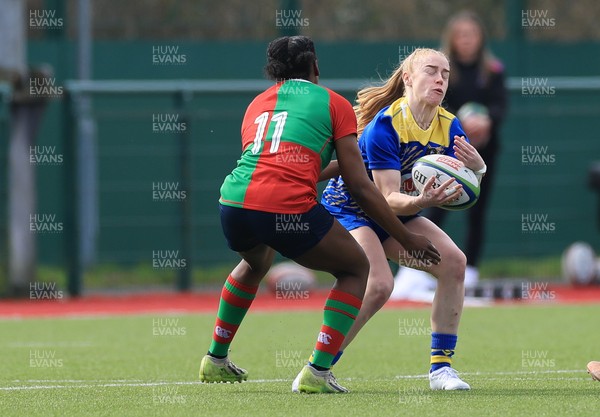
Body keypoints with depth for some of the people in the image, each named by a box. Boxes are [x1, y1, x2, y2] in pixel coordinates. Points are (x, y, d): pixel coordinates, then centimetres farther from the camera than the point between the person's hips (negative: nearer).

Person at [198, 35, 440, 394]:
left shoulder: (257, 105, 26)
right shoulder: (333, 103, 13)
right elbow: (360, 187, 8)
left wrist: (333, 166, 52)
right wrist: (407, 239, 15)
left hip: (234, 203, 5)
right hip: (290, 211, -5)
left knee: (256, 263, 40)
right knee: (356, 269, 19)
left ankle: (216, 360, 44)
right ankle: (318, 371, 5)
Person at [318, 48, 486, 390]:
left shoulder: (449, 126, -7)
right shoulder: (385, 125, -26)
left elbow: (459, 194, -10)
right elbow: (388, 198, -29)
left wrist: (476, 169, -31)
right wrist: (421, 202, -50)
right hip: (348, 210, -7)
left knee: (453, 261, -14)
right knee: (379, 284, -29)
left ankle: (441, 366, -6)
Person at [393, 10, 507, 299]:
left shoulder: (493, 71, 3)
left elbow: (500, 107, -5)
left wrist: (487, 120, -27)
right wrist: (462, 122, -27)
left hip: (483, 148, 2)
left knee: (477, 211, 5)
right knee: (437, 207, -12)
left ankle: (470, 272, 14)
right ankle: (416, 270, -15)